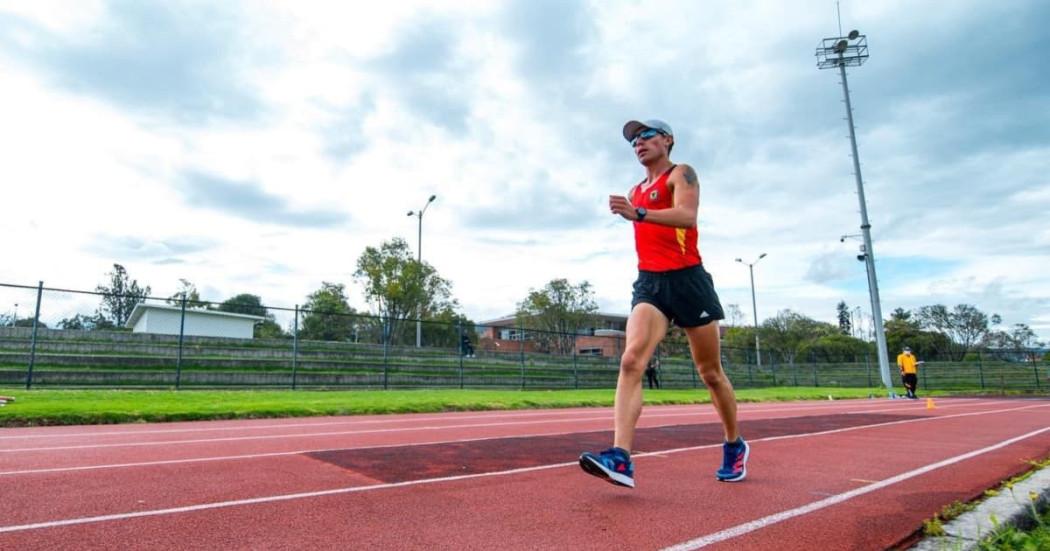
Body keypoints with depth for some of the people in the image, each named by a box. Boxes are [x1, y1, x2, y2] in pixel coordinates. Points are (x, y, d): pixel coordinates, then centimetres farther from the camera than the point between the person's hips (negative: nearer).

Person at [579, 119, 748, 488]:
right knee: (631, 361, -19)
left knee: (710, 372, 8)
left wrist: (638, 214, -35)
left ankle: (735, 447, 31)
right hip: (649, 283, 5)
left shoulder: (680, 174, -1)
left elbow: (687, 215, -22)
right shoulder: (636, 192, 20)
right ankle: (620, 458, -27)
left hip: (687, 279, -5)